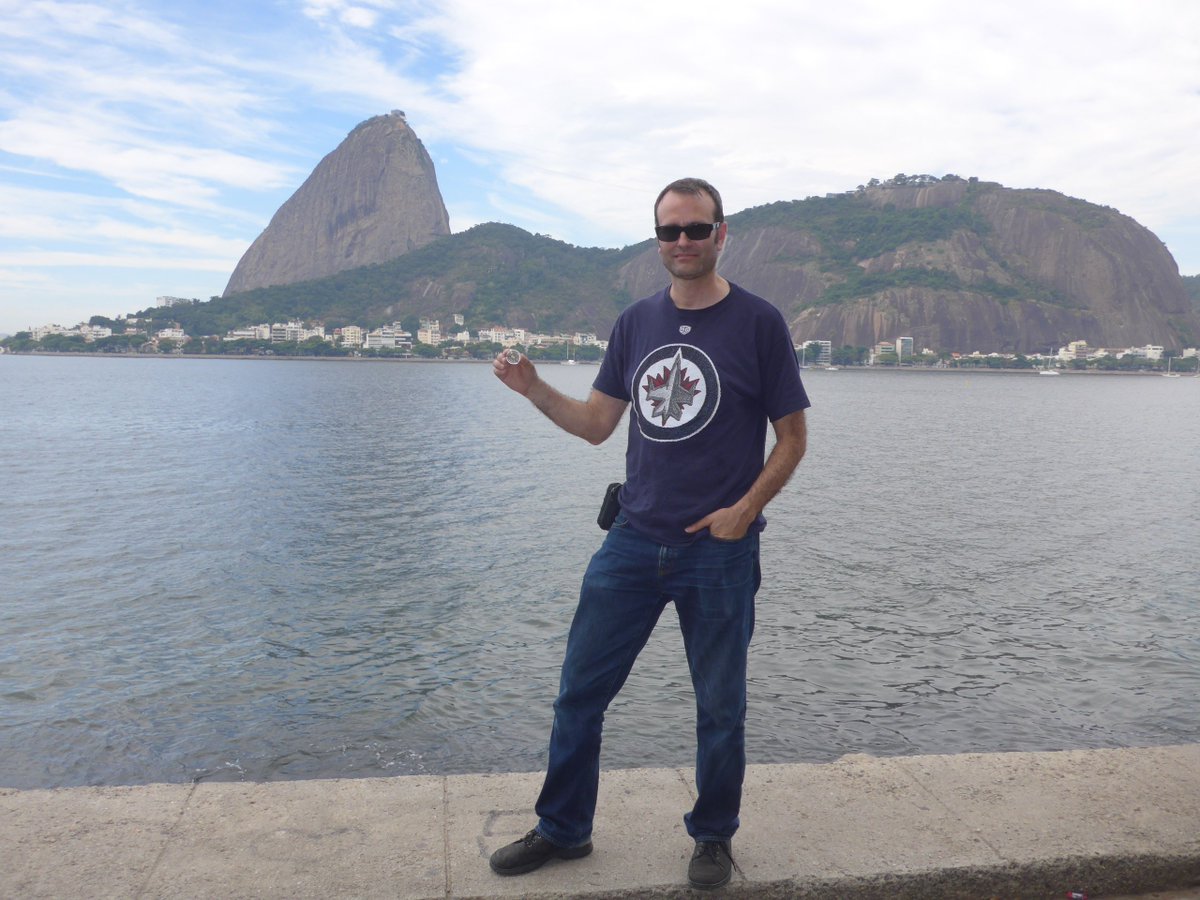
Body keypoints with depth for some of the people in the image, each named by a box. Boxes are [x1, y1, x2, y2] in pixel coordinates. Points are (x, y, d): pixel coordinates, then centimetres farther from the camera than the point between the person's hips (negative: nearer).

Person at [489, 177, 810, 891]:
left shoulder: (758, 322, -4)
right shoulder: (636, 323, 8)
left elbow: (793, 438, -1)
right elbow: (597, 424, 9)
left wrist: (744, 509, -13)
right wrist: (534, 389, -6)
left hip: (719, 550, -3)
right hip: (633, 542, 4)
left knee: (720, 706, 11)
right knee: (580, 690, 9)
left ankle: (714, 837, 33)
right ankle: (564, 829, 28)